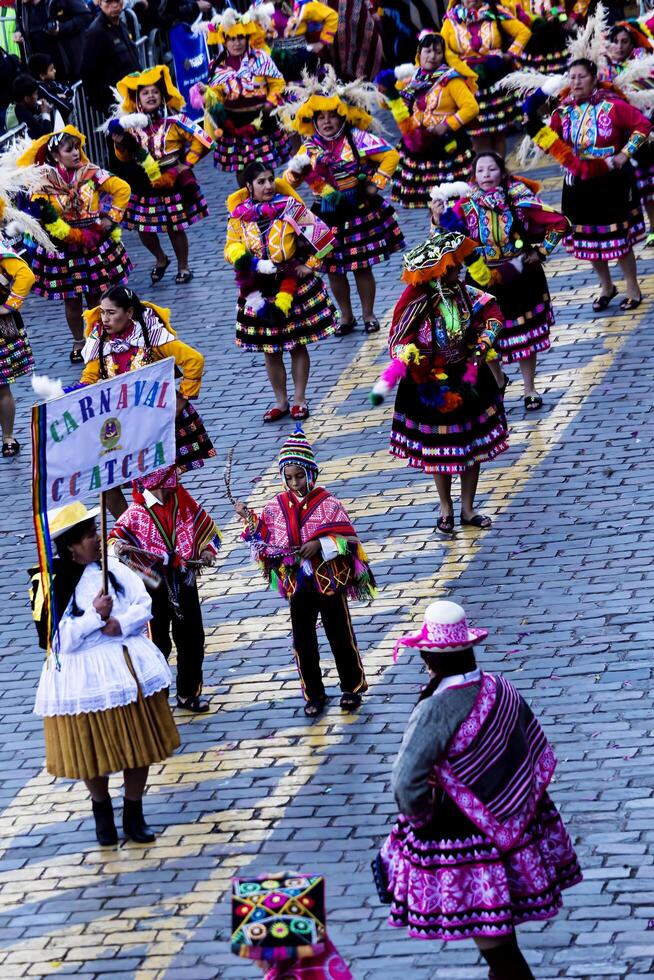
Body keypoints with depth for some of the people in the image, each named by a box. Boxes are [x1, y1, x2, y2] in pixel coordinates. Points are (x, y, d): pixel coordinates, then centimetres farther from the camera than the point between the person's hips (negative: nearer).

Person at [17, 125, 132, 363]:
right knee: (72, 299, 9)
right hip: (64, 250, -1)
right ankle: (79, 343, 25)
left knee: (97, 296, 9)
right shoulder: (43, 183, -11)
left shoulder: (91, 172, -5)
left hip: (95, 244, 1)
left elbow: (122, 189, 0)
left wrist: (111, 218, -5)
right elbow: (43, 219, -18)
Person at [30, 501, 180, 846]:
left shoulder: (113, 569, 3)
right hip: (82, 679, -4)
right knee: (93, 753, 6)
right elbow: (58, 639, -15)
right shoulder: (49, 585, -11)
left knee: (139, 745, 7)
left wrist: (121, 624, -19)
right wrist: (95, 616, -22)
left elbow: (144, 605, -1)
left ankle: (134, 814, 22)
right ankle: (102, 809, 31)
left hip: (129, 668, 4)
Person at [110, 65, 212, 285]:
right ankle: (160, 259, 33)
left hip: (173, 184, -3)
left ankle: (183, 267, 26)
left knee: (176, 228, 7)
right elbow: (125, 157, 7)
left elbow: (202, 142, -7)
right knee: (144, 229, 5)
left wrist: (186, 164, -7)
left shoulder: (174, 120, -10)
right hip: (145, 187, 3)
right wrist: (120, 144, -13)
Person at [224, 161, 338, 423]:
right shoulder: (239, 215, -2)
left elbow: (322, 235, -6)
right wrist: (255, 264, -17)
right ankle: (281, 401, 23)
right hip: (260, 290, 2)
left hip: (293, 285, -2)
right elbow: (232, 249, -1)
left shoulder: (289, 206, -9)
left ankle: (299, 399, 19)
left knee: (297, 345, 8)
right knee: (270, 349, 10)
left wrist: (309, 264, -8)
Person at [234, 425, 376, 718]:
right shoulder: (276, 507, -1)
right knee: (303, 641, 8)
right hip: (297, 584, 3)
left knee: (340, 636, 9)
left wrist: (321, 545, -26)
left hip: (329, 582, -3)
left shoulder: (328, 504, -12)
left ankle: (352, 688, 26)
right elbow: (262, 539, 6)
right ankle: (314, 694, 21)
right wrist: (248, 518, -6)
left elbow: (348, 540, -13)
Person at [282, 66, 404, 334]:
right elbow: (291, 180, 3)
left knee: (362, 267, 6)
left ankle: (368, 314, 23)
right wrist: (295, 170, -20)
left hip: (360, 213, -3)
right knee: (334, 269, 8)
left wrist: (376, 183, -10)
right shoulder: (309, 148, 0)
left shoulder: (356, 139, -9)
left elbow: (390, 155, -8)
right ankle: (346, 316, 25)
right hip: (329, 218, 3)